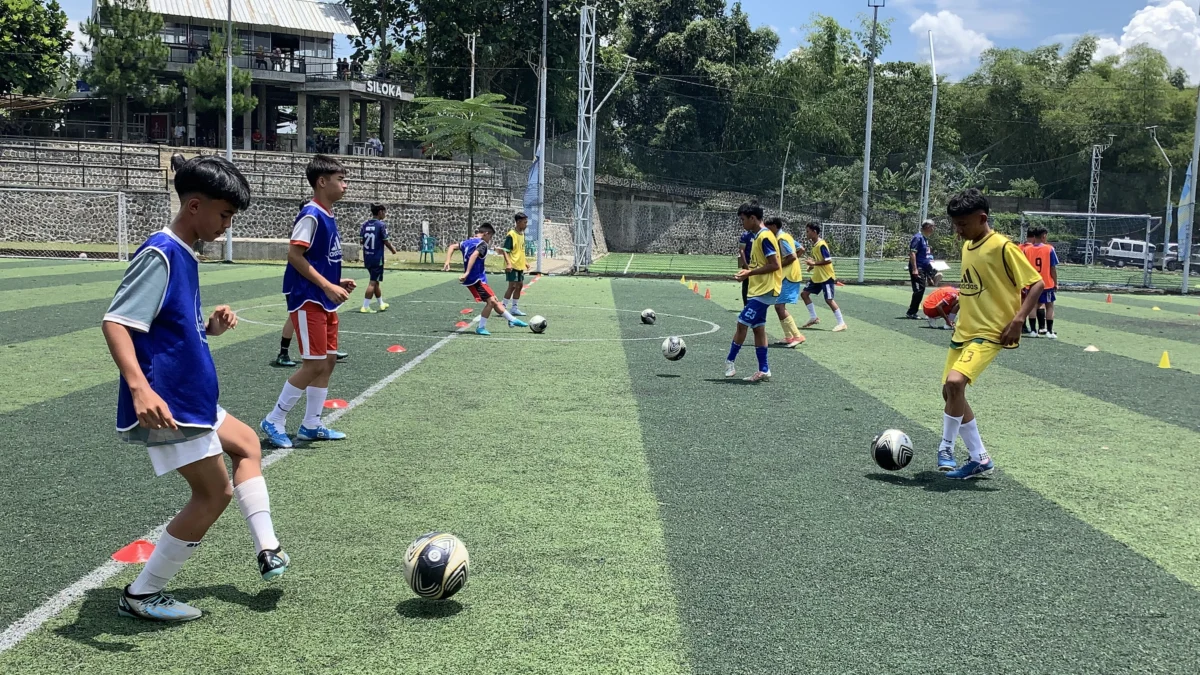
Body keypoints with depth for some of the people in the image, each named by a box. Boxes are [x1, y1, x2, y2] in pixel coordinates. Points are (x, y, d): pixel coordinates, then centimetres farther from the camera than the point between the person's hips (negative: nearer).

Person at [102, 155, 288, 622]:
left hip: (192, 398, 11)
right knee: (215, 493, -4)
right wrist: (139, 388, -38)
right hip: (167, 403, -11)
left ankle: (268, 552, 28)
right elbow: (115, 323, -26)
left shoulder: (183, 254, 13)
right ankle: (141, 596, 8)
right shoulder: (160, 254, -17)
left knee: (247, 444, 23)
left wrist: (211, 327, 4)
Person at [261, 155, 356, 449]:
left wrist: (336, 283, 9)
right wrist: (328, 286, -21)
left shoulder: (328, 216, 12)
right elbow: (294, 254, -20)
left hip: (325, 302, 10)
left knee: (328, 361, 11)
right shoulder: (311, 215, -16)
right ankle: (274, 421, 5)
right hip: (308, 301, -9)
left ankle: (311, 425, 20)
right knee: (314, 364, -8)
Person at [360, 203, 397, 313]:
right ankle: (365, 306, -7)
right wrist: (393, 249, 8)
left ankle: (381, 304, 32)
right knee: (373, 282, -2)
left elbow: (361, 240, 3)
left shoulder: (365, 225, 4)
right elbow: (385, 241, -10)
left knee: (375, 281, 19)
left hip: (367, 257, 7)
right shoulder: (381, 225, -13)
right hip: (377, 258, -7)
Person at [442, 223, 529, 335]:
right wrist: (467, 273, -34)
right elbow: (474, 256, -28)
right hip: (476, 279, -9)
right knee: (491, 301, -10)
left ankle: (512, 320, 21)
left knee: (494, 301, 14)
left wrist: (447, 262, 6)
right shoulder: (482, 244, -11)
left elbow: (452, 247, 15)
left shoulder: (468, 242, 15)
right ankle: (481, 328, -5)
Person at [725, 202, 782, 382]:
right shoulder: (757, 236, 14)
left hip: (764, 291, -10)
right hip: (758, 290, 10)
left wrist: (750, 273, -18)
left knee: (742, 324, -6)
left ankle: (730, 362, 5)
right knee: (758, 328, 10)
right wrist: (748, 271, 7)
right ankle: (763, 370, 12)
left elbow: (774, 265, -20)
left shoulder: (764, 237, -16)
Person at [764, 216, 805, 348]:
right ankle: (789, 337, 13)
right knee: (780, 307, 12)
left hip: (788, 277, -10)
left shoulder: (781, 239, -14)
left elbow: (792, 256, -22)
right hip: (788, 275, 10)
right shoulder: (786, 236, 15)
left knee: (779, 306, -12)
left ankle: (797, 336, -13)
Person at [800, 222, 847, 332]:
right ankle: (814, 318, 18)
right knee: (804, 293, 9)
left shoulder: (821, 245, -19)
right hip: (817, 277, 10)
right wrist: (812, 266, 7)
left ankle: (841, 323, -3)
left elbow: (828, 260, -23)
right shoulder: (815, 244, 9)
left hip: (826, 277, -10)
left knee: (829, 299, -11)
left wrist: (814, 263, -24)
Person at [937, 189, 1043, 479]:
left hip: (989, 333, -9)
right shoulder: (967, 246, 10)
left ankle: (946, 448, -7)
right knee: (951, 392, 9)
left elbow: (1037, 283, -14)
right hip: (963, 331, 9)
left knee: (955, 383, -27)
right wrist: (954, 301, 12)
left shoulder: (1002, 247, -14)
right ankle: (980, 460, 20)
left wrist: (1018, 320, -22)